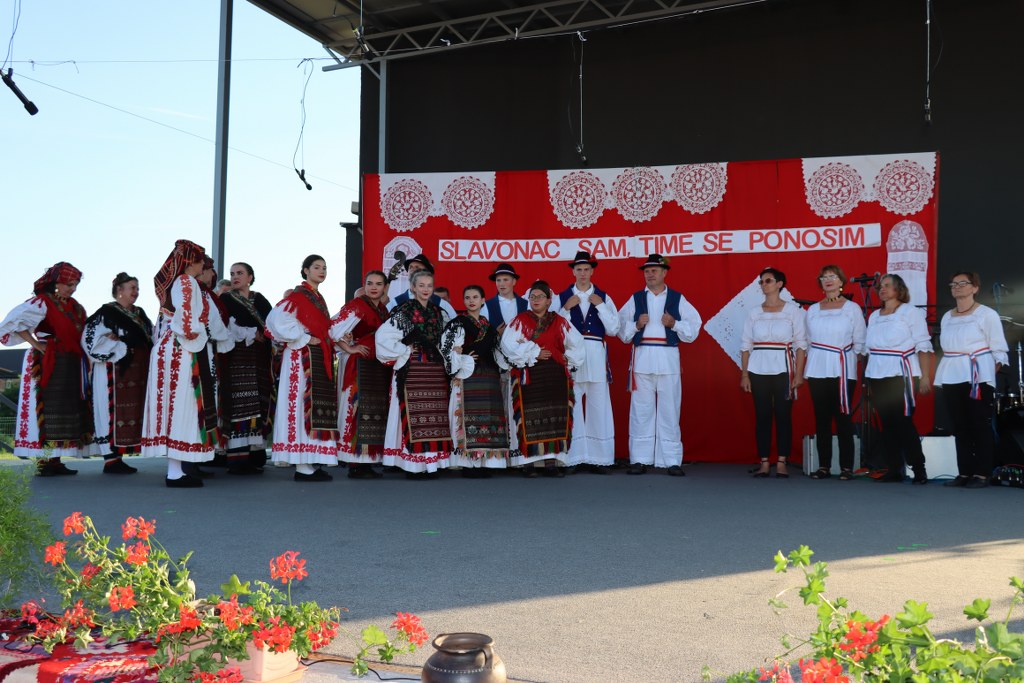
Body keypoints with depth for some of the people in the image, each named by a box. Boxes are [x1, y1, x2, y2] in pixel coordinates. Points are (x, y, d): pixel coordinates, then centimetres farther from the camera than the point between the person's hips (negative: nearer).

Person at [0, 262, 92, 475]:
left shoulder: (74, 306, 15)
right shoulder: (41, 303, -8)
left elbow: (83, 332, 26)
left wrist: (86, 356, 11)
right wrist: (37, 345, -16)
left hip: (70, 365, 8)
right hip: (48, 365, -8)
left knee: (67, 412, 7)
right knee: (47, 410, -7)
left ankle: (55, 461, 13)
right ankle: (43, 462, -4)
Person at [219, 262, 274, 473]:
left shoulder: (260, 300, 17)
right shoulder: (225, 299, 7)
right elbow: (225, 327, -7)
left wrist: (265, 334, -11)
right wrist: (252, 334, -11)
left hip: (260, 359, 4)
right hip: (237, 358, -4)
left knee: (259, 406, 0)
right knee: (239, 406, -11)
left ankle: (255, 456, 3)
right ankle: (237, 459, -11)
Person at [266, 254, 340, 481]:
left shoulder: (319, 298, 19)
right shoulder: (298, 296, -6)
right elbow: (278, 320, -19)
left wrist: (334, 341, 9)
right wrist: (305, 339, -17)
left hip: (320, 358, 9)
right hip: (303, 357, -9)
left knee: (319, 408, 7)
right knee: (304, 405, -10)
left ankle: (313, 462, 11)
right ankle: (303, 466, -9)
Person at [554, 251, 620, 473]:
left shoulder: (603, 297, 13)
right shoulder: (562, 297, 9)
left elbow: (613, 330, 5)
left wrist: (600, 305, -3)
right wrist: (566, 308, -8)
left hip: (596, 356, 1)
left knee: (599, 407, -1)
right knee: (571, 407, -3)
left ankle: (600, 458, 4)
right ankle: (573, 458, 3)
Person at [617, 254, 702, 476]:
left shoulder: (678, 299, 10)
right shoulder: (635, 299, 12)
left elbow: (693, 328, 6)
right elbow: (621, 329, 10)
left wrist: (674, 324, -9)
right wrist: (636, 325, -8)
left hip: (668, 359, -1)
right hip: (642, 358, 1)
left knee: (669, 410, -1)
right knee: (641, 410, 1)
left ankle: (672, 461, 4)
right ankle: (639, 459, 6)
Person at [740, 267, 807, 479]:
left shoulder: (793, 310, 3)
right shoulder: (754, 312, 10)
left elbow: (801, 344, 0)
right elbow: (746, 344, 10)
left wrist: (799, 374, -7)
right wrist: (744, 374, 3)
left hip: (783, 369, -2)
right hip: (758, 371, 2)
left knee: (783, 415, -2)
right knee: (762, 416, 1)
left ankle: (782, 463, 3)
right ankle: (764, 463, 6)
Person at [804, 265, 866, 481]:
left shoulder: (852, 308, 4)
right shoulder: (813, 310, 13)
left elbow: (859, 342, 4)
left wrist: (851, 359, -2)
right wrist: (815, 359, 6)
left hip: (842, 370, -3)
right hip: (817, 370, 3)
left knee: (842, 418, -5)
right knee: (821, 418, 4)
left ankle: (846, 467, 0)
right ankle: (823, 466, 8)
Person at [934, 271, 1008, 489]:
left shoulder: (987, 314, -1)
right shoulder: (947, 317, 16)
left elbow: (999, 349, -2)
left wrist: (992, 373, -12)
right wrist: (942, 376, 10)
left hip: (978, 376, -5)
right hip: (952, 378, 5)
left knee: (981, 426, -4)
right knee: (959, 426, 6)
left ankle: (982, 474, 0)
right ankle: (964, 473, 11)